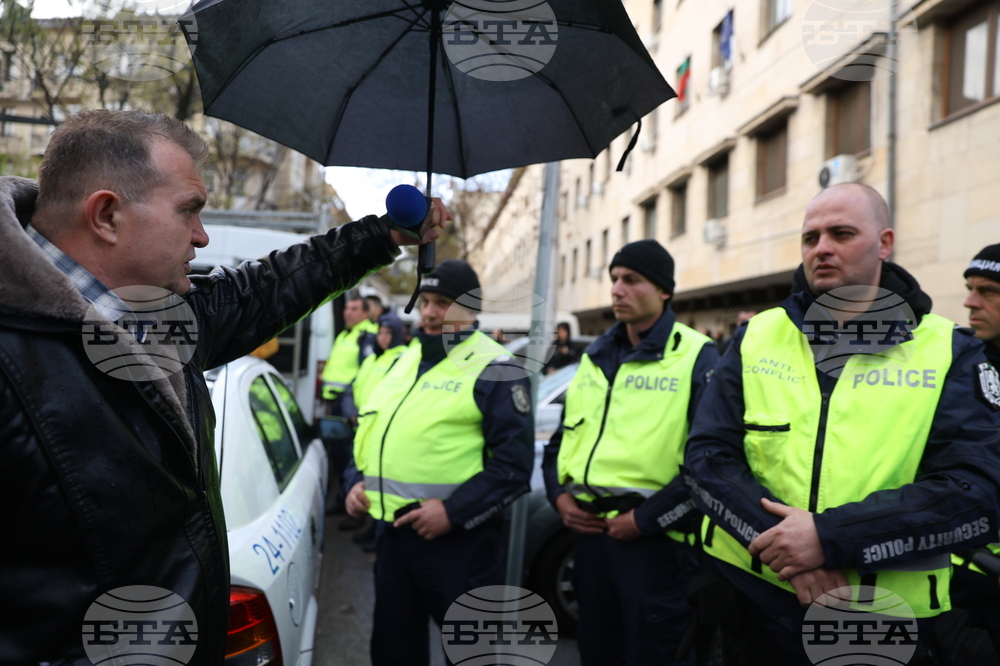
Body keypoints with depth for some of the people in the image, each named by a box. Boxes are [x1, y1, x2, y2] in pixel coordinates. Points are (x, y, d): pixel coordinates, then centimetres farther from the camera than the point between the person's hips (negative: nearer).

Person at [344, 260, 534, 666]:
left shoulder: (493, 369, -10)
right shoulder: (405, 361, 14)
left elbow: (514, 463, -15)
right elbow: (377, 432, 24)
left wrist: (453, 511, -20)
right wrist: (361, 481, 8)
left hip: (457, 538, -7)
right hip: (392, 531, 7)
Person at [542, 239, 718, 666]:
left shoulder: (696, 357, -7)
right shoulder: (595, 357, 13)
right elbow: (563, 436, 21)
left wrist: (646, 519, -16)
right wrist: (559, 496, 5)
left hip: (654, 540, -6)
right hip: (587, 531, 6)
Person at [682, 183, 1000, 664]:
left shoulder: (949, 352, -3)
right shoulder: (756, 339, 1)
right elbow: (707, 455, -5)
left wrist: (832, 539, -22)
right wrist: (777, 541, -20)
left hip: (886, 616, -1)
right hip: (748, 595, 1)